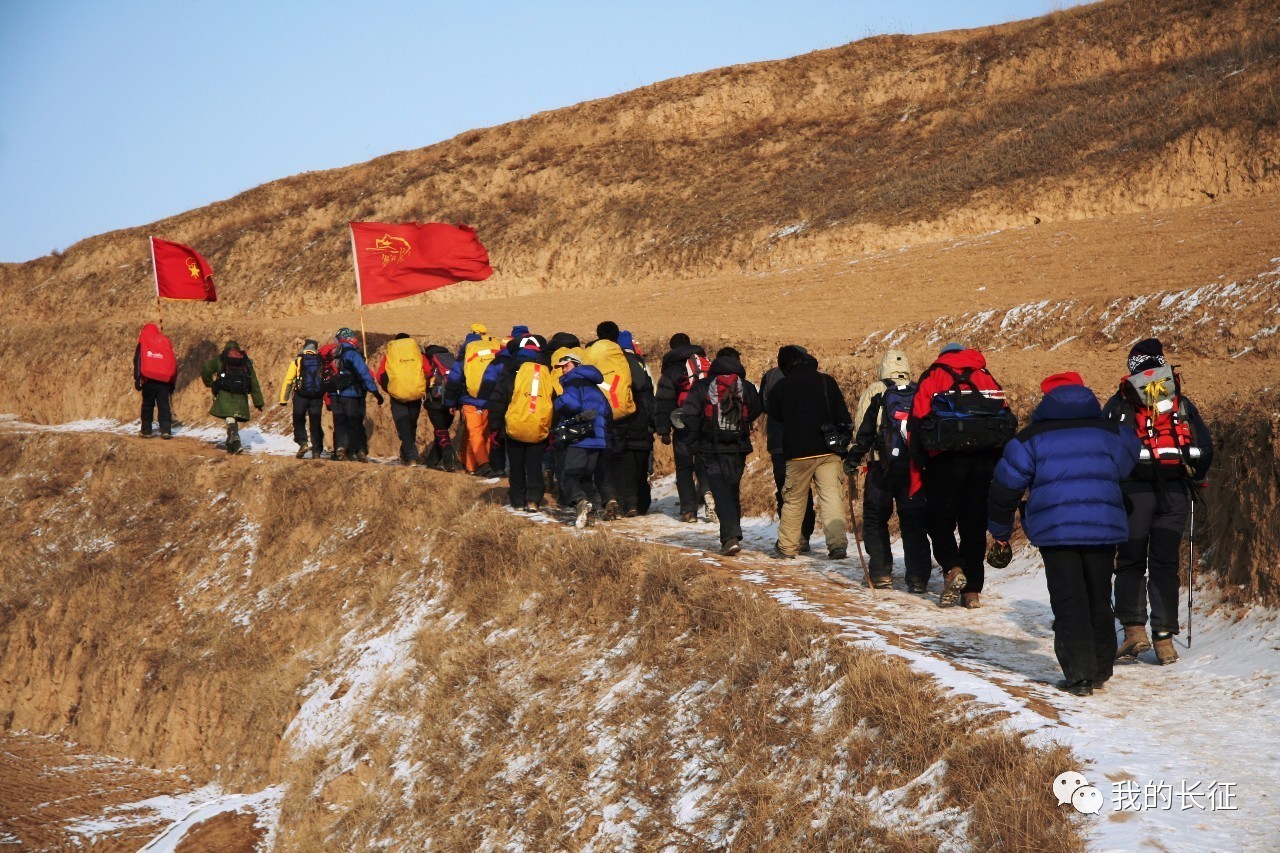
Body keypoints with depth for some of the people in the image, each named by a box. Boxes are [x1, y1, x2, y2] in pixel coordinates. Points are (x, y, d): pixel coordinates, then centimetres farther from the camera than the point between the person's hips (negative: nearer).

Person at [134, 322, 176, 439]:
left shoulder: (142, 344, 4)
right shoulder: (166, 343, 11)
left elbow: (137, 361, -4)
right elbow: (173, 363, 11)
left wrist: (137, 379, -6)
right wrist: (172, 383, 14)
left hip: (148, 380, -1)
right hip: (164, 381, 1)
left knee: (147, 406, 10)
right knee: (164, 406, 1)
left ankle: (146, 431, 9)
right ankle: (166, 431, -10)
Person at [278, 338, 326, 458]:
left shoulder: (297, 362, 1)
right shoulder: (322, 362, 7)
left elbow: (288, 380, -2)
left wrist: (283, 399, 0)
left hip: (301, 396, -2)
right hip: (317, 397, 2)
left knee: (299, 422, 12)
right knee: (316, 424, 8)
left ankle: (303, 443, -9)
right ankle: (316, 451, 5)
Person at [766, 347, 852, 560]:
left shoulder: (780, 387, 4)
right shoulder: (826, 381, 3)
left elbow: (774, 417, 14)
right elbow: (843, 414, 2)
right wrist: (846, 442, 8)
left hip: (797, 452, 0)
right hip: (828, 451, 0)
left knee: (793, 500, 11)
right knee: (832, 497, 0)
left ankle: (786, 546, 17)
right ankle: (838, 543, -11)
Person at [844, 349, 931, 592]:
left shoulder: (875, 392, -1)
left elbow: (863, 431, -7)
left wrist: (852, 460, -1)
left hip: (882, 469, -2)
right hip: (916, 469, 2)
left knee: (875, 521, 11)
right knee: (914, 524, 8)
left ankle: (881, 575, 6)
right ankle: (918, 579, 1)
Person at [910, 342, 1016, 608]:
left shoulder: (931, 378, 10)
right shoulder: (987, 379, 20)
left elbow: (917, 429, 2)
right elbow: (1008, 424, 14)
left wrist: (917, 482, 3)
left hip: (945, 461, -3)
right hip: (985, 462, 3)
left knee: (939, 520, 9)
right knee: (975, 526, 9)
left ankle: (953, 569, -12)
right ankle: (972, 590, 8)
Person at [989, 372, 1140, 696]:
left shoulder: (1031, 437, 3)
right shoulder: (1110, 432, 10)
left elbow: (1006, 485, 4)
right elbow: (1127, 466, 26)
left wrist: (1000, 529, 16)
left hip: (1055, 532, -3)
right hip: (1104, 530, 3)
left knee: (1069, 602, 1)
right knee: (1099, 599, 16)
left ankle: (1080, 674, -7)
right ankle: (1100, 670, 23)